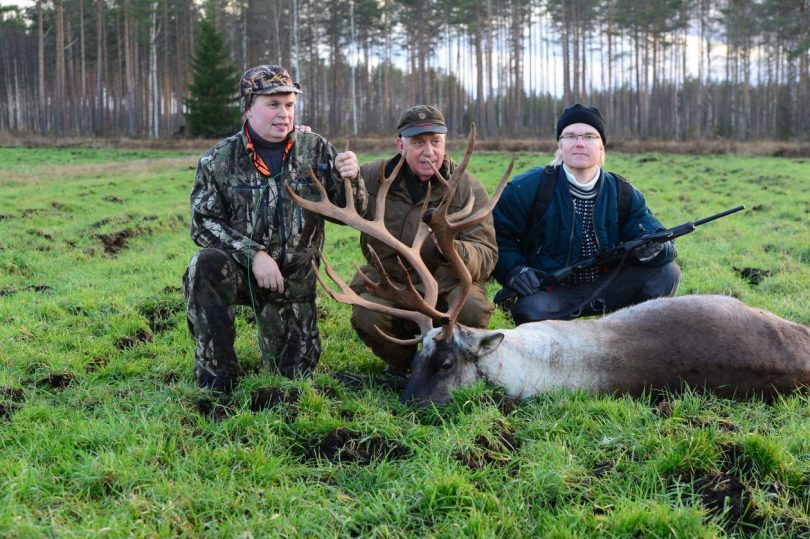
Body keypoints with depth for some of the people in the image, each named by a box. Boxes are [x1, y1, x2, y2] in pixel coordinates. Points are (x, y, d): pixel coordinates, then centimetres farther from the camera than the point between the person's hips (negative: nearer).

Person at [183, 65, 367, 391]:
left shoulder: (316, 150, -2)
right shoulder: (218, 161, -7)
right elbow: (203, 223, -12)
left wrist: (351, 179, -22)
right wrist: (252, 254, -25)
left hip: (294, 278, 2)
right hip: (239, 270, -2)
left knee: (294, 370, 4)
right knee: (208, 264, -35)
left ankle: (271, 327, 41)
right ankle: (216, 378, -20)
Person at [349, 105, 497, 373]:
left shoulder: (469, 188, -9)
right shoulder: (372, 176, -2)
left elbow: (487, 253, -17)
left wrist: (455, 251, -41)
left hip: (447, 283, -1)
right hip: (387, 280, 1)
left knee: (472, 308, -33)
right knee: (367, 317, -31)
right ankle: (402, 362, 6)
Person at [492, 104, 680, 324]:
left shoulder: (623, 193, 1)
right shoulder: (528, 187, -9)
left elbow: (665, 246, -1)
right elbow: (497, 232, -6)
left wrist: (653, 248, -27)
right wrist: (513, 269, -24)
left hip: (603, 289, 4)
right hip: (549, 292, -4)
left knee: (667, 272, -11)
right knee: (530, 309, -38)